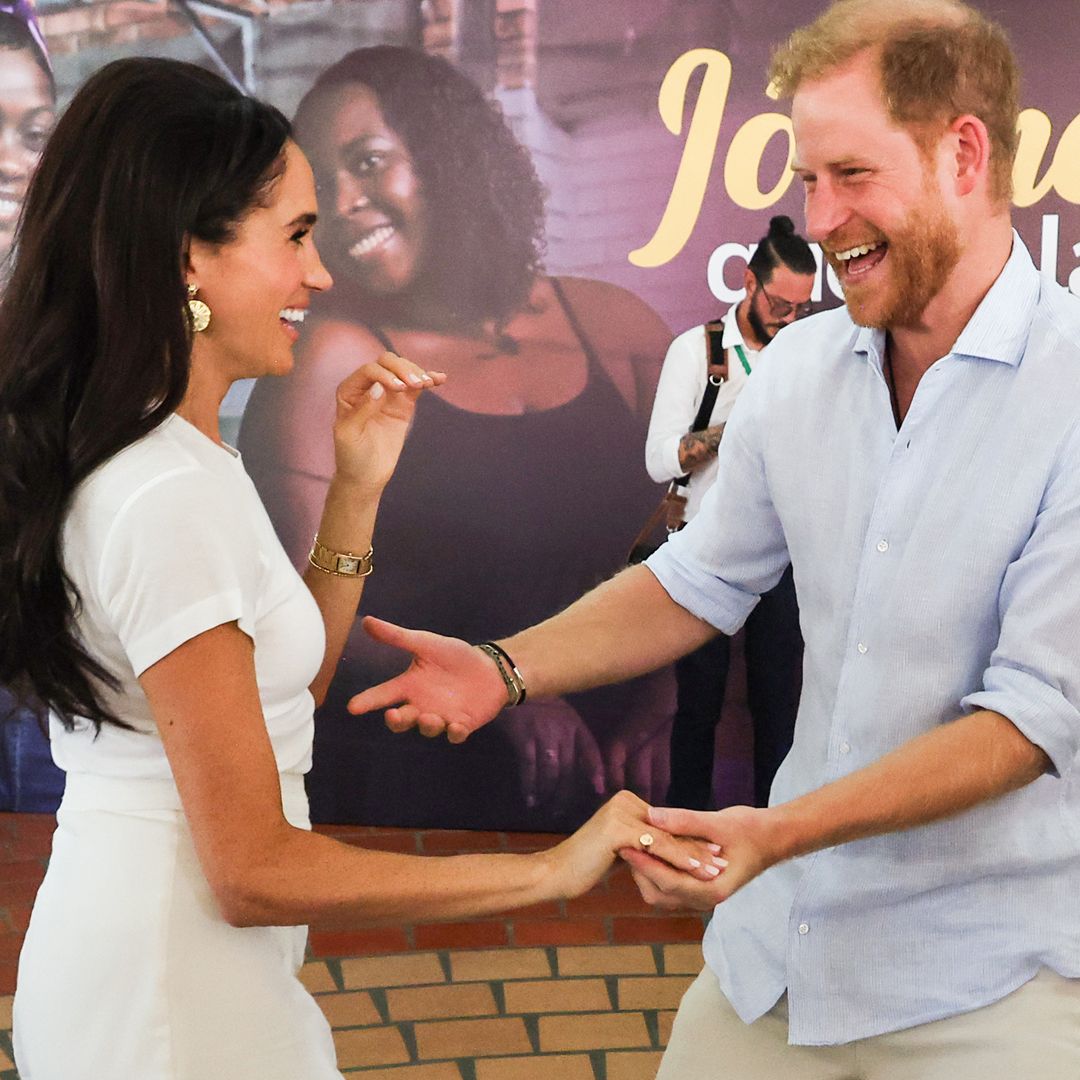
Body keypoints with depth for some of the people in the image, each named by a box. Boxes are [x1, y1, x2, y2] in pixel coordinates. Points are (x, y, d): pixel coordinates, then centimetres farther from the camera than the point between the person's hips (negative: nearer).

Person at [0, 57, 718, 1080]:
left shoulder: (138, 456, 5)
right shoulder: (171, 498, -25)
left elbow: (281, 686, 11)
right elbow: (254, 870, -23)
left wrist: (356, 488, 2)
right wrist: (552, 869, -20)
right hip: (174, 993, -9)